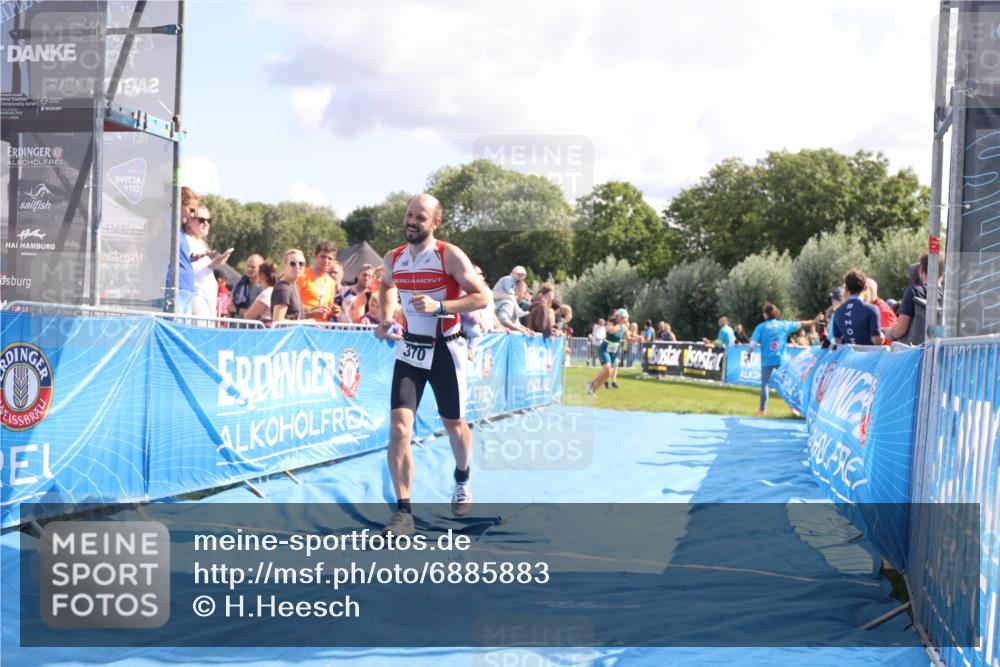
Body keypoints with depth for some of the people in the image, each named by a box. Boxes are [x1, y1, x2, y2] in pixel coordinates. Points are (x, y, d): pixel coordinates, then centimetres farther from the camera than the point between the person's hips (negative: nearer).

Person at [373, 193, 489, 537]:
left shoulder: (450, 255, -13)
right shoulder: (393, 258, 2)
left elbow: (482, 297, -14)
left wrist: (439, 306, -27)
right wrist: (384, 319, 7)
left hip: (445, 348, -3)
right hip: (410, 348, 3)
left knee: (454, 424, 16)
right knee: (399, 428, -13)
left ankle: (463, 479, 47)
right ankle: (403, 512, -9)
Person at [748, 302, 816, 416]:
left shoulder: (761, 327, -5)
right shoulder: (784, 324, 3)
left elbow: (753, 342, -10)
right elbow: (800, 324, 13)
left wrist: (750, 351, 9)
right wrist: (814, 321, 26)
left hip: (767, 360, -2)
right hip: (781, 359, 2)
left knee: (764, 384, 8)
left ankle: (763, 409, 8)